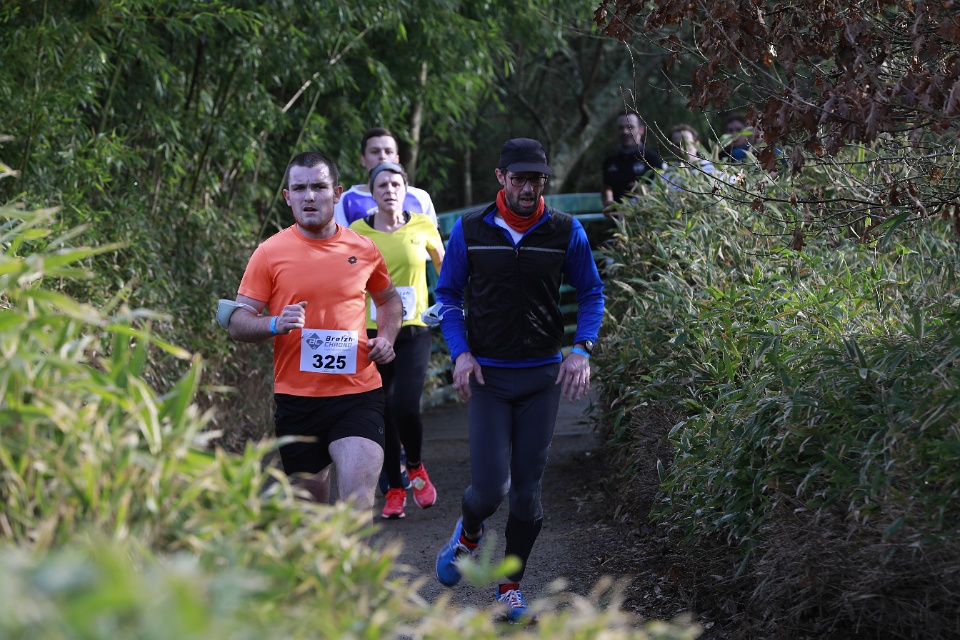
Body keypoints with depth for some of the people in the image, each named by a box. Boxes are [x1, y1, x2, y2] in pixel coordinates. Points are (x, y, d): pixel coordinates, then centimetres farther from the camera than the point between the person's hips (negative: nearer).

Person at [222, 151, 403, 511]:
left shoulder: (363, 250, 6)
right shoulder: (270, 254, 0)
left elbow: (389, 299, 25)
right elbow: (236, 323, 0)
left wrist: (386, 338, 5)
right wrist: (274, 325, -20)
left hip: (358, 391, 0)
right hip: (296, 397, 0)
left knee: (359, 500, -17)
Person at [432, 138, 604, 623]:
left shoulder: (566, 232, -1)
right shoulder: (470, 231, -3)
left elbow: (591, 293, 10)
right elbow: (448, 294, 7)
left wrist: (582, 349, -5)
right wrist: (460, 351, -7)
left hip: (543, 374, 1)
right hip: (487, 374, -1)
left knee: (527, 488, 3)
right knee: (491, 487, -9)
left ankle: (511, 588, 19)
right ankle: (467, 534, 27)